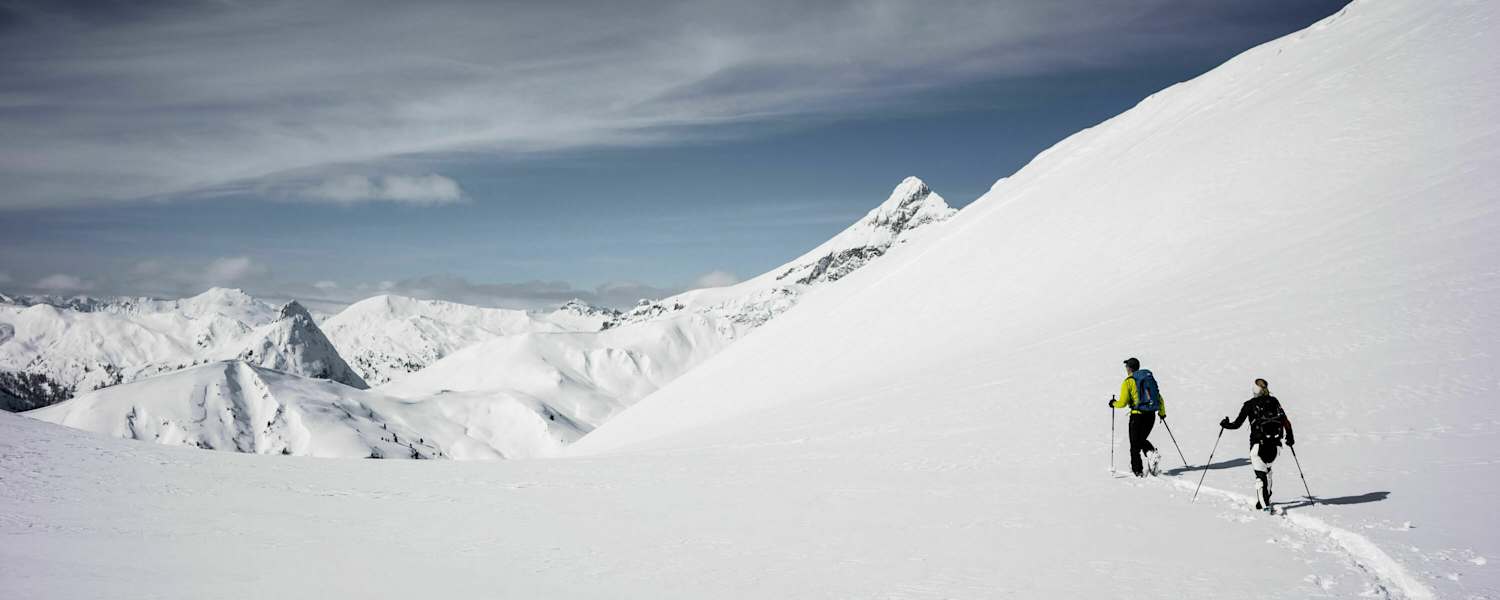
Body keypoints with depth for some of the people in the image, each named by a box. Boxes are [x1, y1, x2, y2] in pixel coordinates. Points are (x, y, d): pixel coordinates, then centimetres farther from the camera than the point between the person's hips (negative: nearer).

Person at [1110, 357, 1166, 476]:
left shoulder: (1128, 382, -6)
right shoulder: (1150, 378, 10)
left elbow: (1123, 403, -10)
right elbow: (1159, 397, 11)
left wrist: (1114, 403, 10)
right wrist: (1162, 412, 22)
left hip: (1137, 415, -5)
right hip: (1151, 415, 5)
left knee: (1135, 444, 7)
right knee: (1142, 440, 22)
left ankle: (1138, 470, 6)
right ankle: (1153, 454, -5)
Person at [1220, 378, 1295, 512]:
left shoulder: (1249, 405, -3)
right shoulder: (1274, 401, 6)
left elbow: (1237, 424, -2)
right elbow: (1286, 421, 5)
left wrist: (1226, 424, 18)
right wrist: (1290, 437, 19)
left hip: (1258, 444, -4)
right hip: (1274, 444, 4)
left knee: (1260, 475, -4)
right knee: (1267, 470, 26)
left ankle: (1264, 505, -15)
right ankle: (1266, 499, 31)